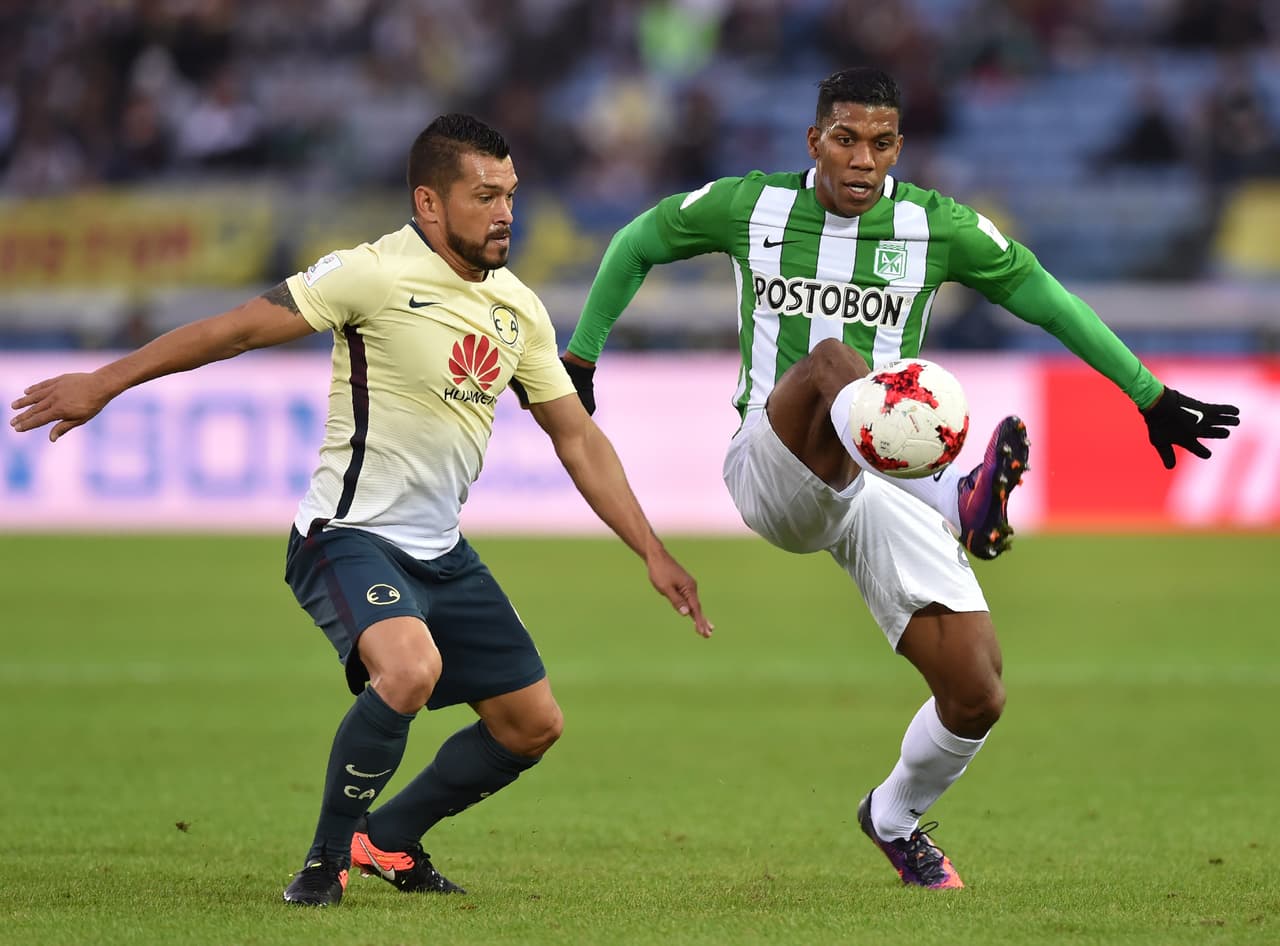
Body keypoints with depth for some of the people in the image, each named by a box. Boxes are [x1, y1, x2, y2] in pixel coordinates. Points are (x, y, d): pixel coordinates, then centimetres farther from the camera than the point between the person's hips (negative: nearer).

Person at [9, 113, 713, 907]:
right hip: (350, 537, -8)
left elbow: (578, 438, 13)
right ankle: (327, 862, -13)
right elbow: (238, 329, -11)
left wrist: (654, 552, 11)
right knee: (410, 668, -34)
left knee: (533, 726, 8)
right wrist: (104, 383, -11)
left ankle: (388, 839, 29)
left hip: (442, 553, 8)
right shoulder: (376, 275, -15)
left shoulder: (518, 309, 6)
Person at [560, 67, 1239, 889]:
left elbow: (1041, 296, 11)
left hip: (882, 482, 2)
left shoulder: (936, 226, 3)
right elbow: (637, 244, 17)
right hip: (771, 474, -2)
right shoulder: (750, 206, 2)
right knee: (829, 360, -36)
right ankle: (959, 498, -63)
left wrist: (1148, 394, 13)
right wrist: (581, 356, 17)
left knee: (977, 696, -9)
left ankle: (897, 816, 24)